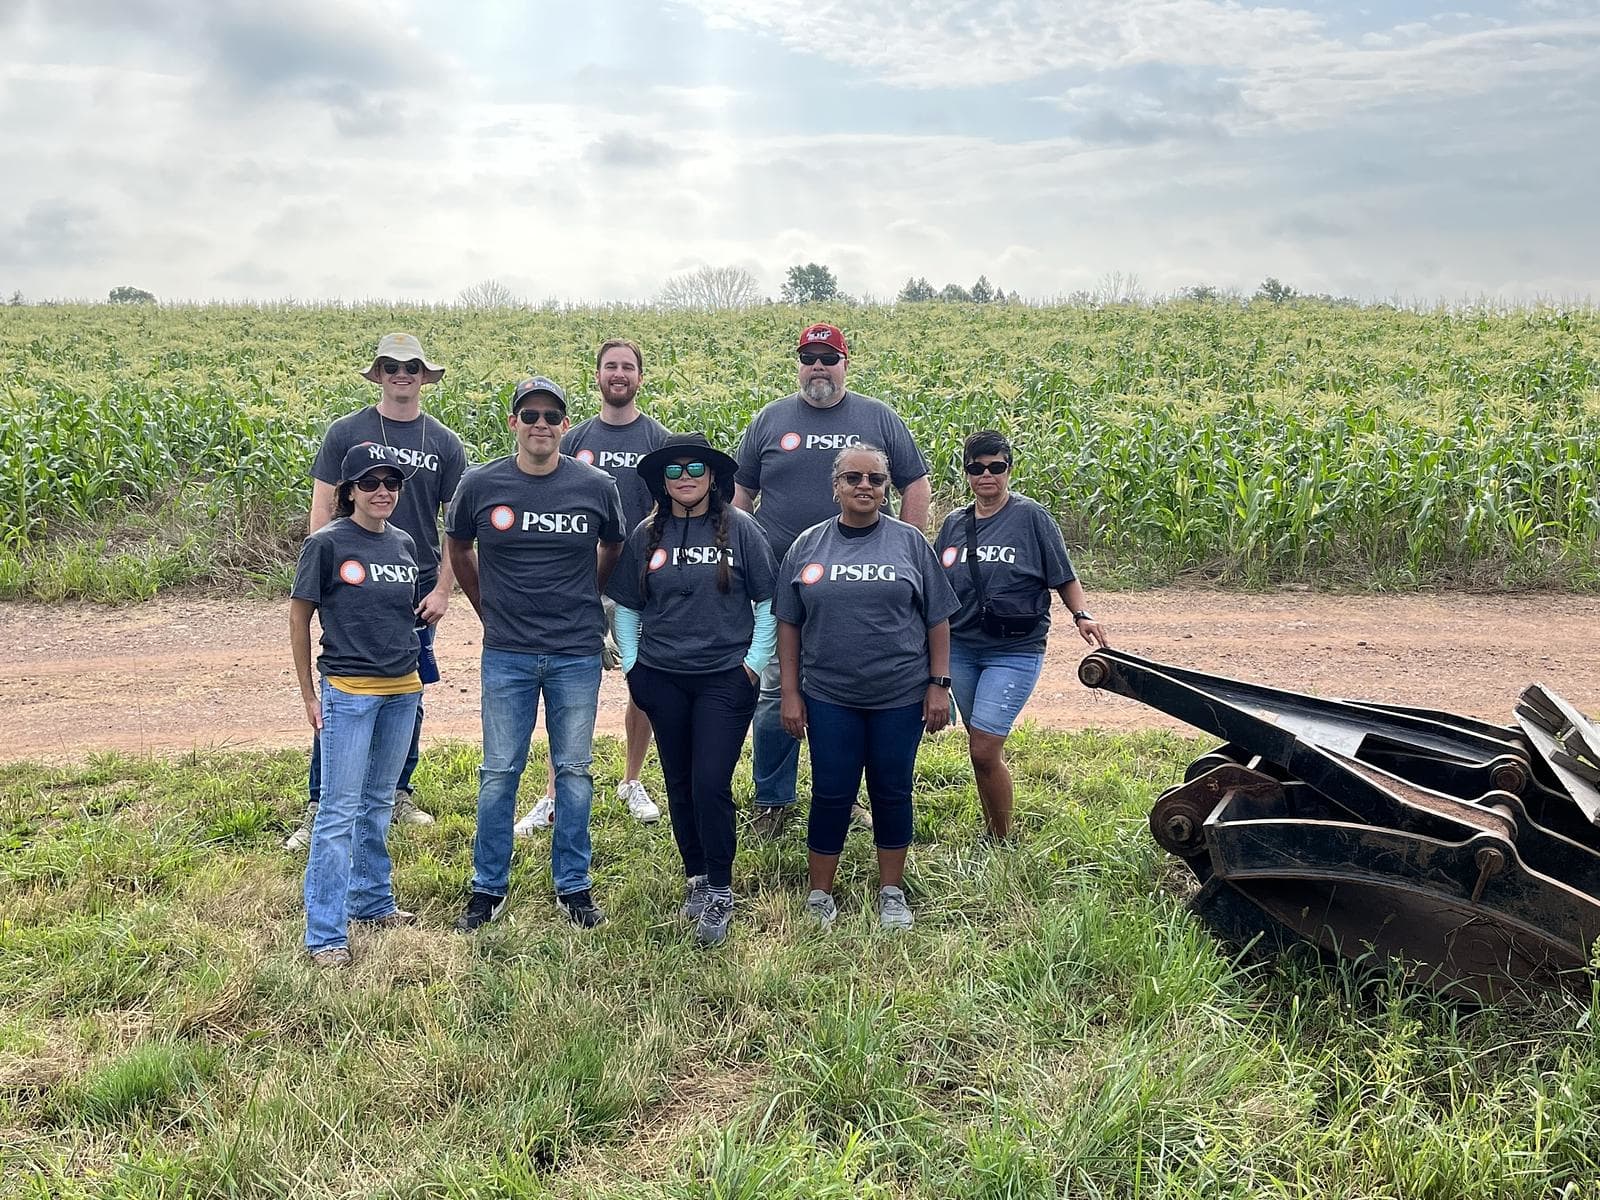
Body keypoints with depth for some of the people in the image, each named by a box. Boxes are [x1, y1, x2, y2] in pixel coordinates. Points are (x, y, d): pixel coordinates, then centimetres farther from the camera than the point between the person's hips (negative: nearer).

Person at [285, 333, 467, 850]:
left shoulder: (444, 443, 6)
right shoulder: (346, 432, 1)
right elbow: (322, 509, 1)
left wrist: (443, 588, -1)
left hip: (417, 593, 2)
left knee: (408, 698, 11)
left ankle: (398, 793, 26)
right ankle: (318, 807, 8)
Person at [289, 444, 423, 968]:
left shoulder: (404, 544, 7)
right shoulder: (326, 544, -8)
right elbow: (299, 618, -4)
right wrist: (308, 694, -4)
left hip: (403, 690, 6)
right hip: (348, 692, -6)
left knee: (379, 803, 18)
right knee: (339, 812, -3)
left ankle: (372, 901, 33)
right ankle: (326, 935, 3)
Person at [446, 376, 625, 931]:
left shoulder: (598, 486, -3)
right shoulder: (480, 485, -3)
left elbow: (612, 551, 15)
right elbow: (458, 549, 14)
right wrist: (489, 608, 13)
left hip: (577, 654, 0)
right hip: (506, 654, 0)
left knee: (574, 771, 8)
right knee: (498, 772, 5)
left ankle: (573, 886, 21)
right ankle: (489, 888, 19)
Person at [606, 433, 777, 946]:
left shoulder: (740, 529, -3)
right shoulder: (646, 535, 5)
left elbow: (768, 601, 0)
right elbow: (625, 607, 13)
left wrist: (754, 662, -4)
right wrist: (631, 663, 7)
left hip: (725, 678, -3)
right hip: (662, 678, 3)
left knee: (711, 784, -8)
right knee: (680, 784, 11)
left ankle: (719, 892, 5)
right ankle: (696, 876, 27)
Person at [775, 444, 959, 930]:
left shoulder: (909, 542, 2)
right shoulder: (808, 546, 4)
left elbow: (937, 619, 4)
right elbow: (788, 624, 6)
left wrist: (939, 684, -1)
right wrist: (790, 692, 2)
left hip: (900, 696, 0)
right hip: (829, 698, 0)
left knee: (892, 792, 9)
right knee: (831, 794, 6)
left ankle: (891, 892, 26)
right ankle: (820, 895, 21)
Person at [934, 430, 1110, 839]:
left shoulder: (1031, 517, -4)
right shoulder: (954, 524, 9)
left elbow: (1064, 577, -1)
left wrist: (1082, 615, -16)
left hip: (1014, 652, -5)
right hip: (961, 650, 5)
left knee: (984, 751, -12)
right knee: (984, 748, 13)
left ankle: (1005, 842, 6)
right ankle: (990, 833, 28)